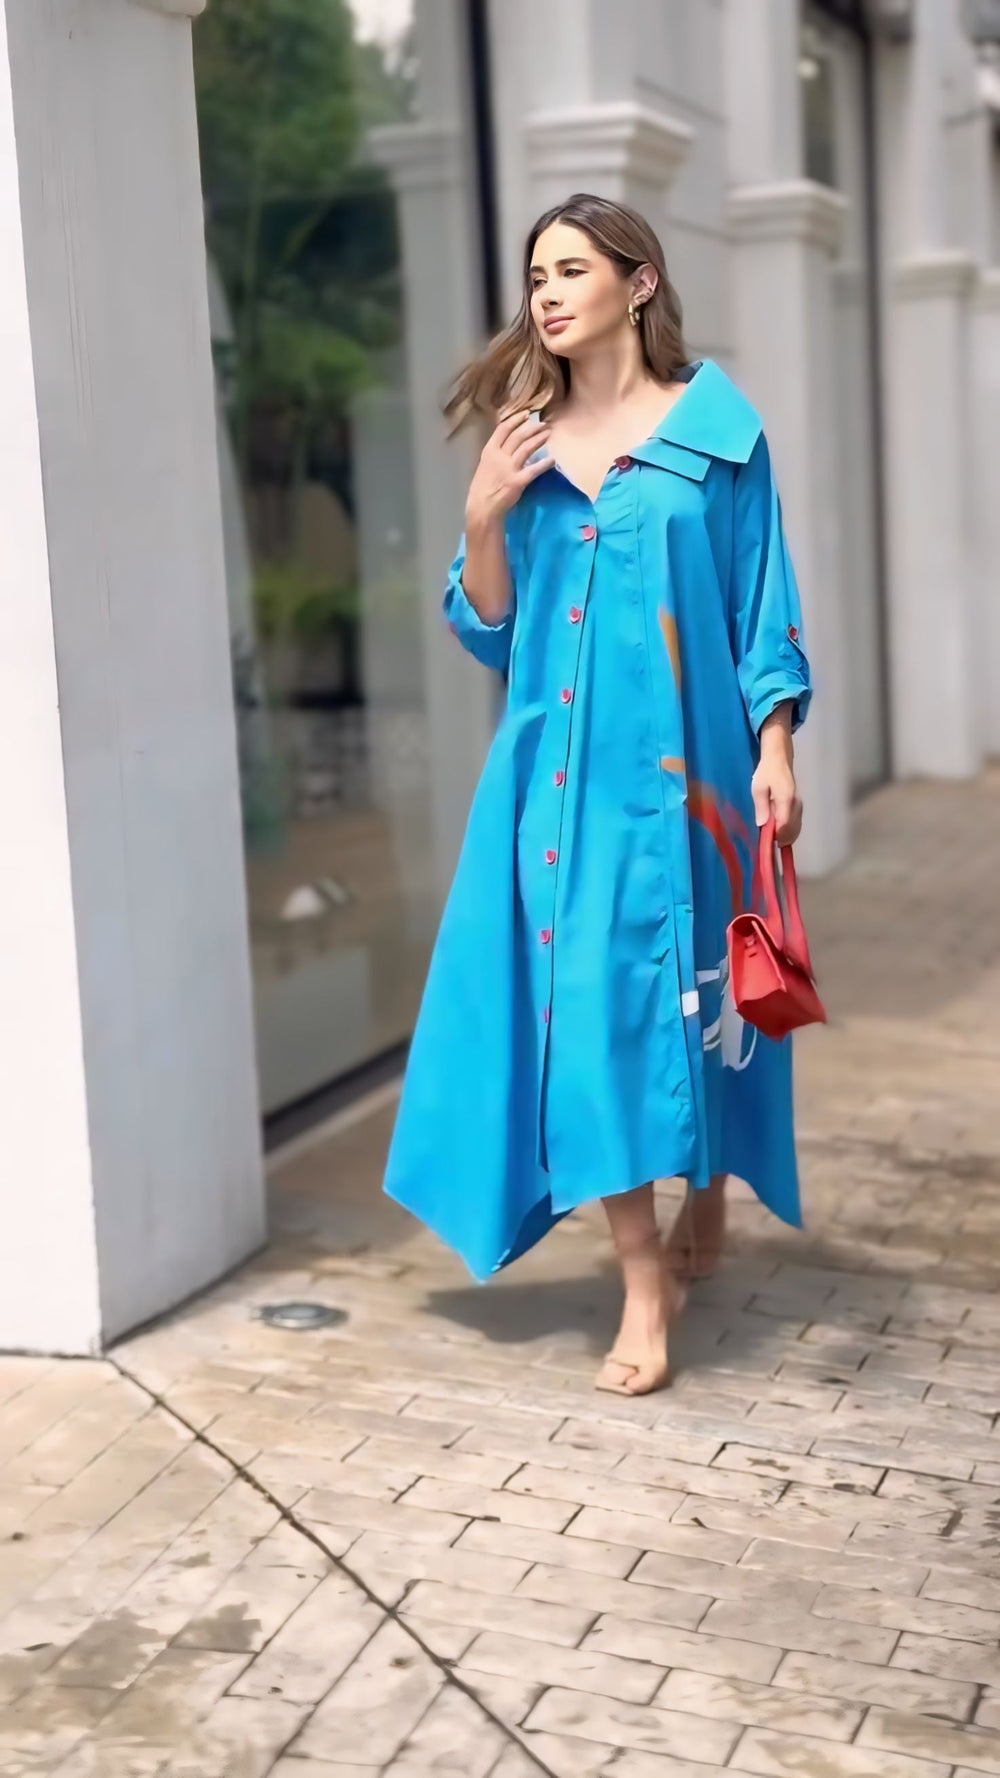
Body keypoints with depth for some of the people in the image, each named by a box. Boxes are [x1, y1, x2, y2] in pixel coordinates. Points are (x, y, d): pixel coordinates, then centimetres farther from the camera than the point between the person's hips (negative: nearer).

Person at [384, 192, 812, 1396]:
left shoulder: (718, 430, 0)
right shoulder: (523, 441, 8)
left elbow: (764, 604, 0)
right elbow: (489, 631, 8)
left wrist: (775, 750, -6)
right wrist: (484, 516, -8)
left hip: (682, 763, -2)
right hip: (565, 770, 2)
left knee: (697, 986, 7)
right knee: (588, 997, -2)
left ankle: (708, 1206, 35)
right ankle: (645, 1290, 5)